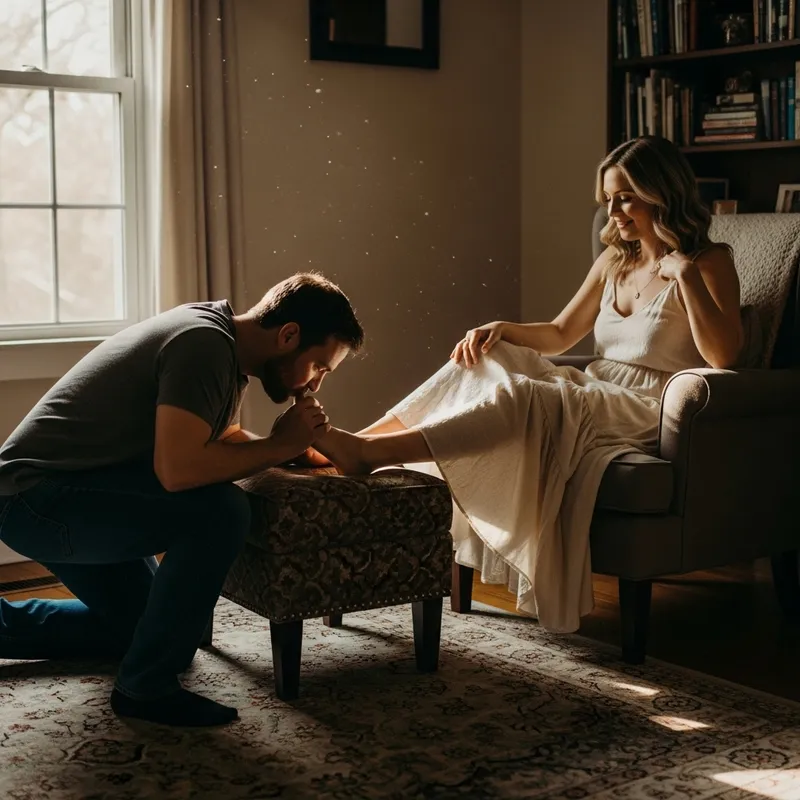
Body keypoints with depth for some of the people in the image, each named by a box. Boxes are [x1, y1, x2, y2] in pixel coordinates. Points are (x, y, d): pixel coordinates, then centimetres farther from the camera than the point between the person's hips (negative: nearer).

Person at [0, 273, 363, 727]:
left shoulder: (227, 351, 6)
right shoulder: (204, 344, -24)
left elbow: (225, 447, 12)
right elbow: (177, 469, -34)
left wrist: (299, 443, -6)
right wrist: (281, 445, -21)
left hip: (57, 497, 10)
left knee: (138, 630, 20)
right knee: (220, 512, -26)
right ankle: (147, 687, -12)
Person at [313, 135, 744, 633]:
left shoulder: (710, 262, -2)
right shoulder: (616, 261, 18)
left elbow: (723, 355, -16)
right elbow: (560, 335, 20)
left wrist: (686, 274, -21)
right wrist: (503, 329, 1)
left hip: (648, 413, -7)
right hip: (594, 394, 7)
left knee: (520, 397, -32)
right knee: (482, 362, -16)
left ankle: (366, 451, -41)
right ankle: (361, 447, -25)